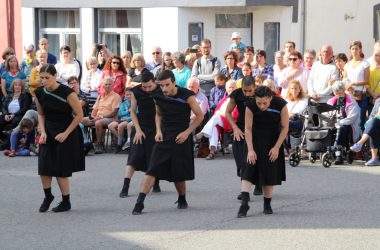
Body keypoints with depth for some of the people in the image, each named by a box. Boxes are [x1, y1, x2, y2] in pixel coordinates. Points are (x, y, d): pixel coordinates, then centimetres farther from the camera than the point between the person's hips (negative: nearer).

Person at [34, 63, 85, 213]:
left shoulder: (67, 93, -18)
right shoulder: (39, 93, -4)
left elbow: (79, 115, -11)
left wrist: (66, 133, -13)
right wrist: (43, 132, -2)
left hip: (66, 133, -4)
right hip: (48, 132, 4)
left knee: (60, 170, -4)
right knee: (43, 167, -5)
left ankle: (66, 202, 14)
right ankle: (47, 196, 20)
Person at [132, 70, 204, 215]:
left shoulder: (186, 96, -12)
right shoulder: (158, 97, -1)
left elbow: (200, 116, -3)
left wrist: (187, 132, -11)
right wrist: (158, 130, 3)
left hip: (181, 138, -3)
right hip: (164, 137, 3)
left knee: (179, 175, 2)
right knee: (152, 170, -10)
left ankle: (182, 199, 30)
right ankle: (139, 203, -13)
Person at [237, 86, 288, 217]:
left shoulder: (281, 104, -21)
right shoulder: (250, 106, -21)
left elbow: (284, 128, -12)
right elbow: (248, 128, -16)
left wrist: (276, 148, -15)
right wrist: (250, 150, -21)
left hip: (273, 140, 1)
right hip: (256, 140, -1)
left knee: (270, 172, 1)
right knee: (249, 169, -15)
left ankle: (267, 205, 13)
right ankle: (244, 203, -23)